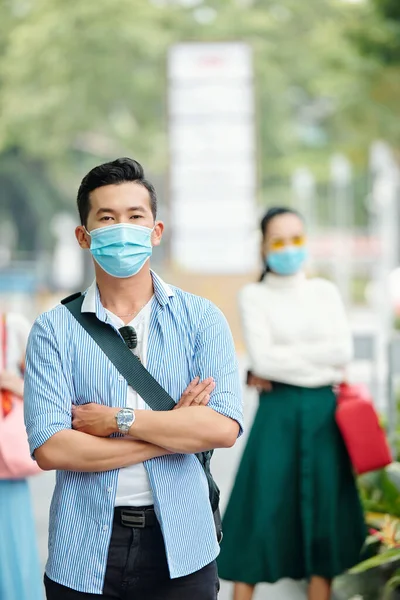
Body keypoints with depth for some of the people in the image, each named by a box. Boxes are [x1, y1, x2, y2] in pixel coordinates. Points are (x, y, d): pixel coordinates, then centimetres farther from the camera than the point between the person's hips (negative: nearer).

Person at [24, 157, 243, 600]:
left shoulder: (200, 319, 1)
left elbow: (224, 427, -11)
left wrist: (116, 420, -13)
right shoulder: (54, 330, -2)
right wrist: (173, 432, -12)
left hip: (181, 546, 1)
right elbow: (48, 448, -13)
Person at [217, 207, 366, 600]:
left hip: (323, 412, 3)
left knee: (323, 511, 5)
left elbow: (343, 351, -3)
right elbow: (262, 358, -11)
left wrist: (283, 361, -8)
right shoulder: (254, 296, 1)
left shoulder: (325, 292, 10)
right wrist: (319, 359, -7)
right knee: (263, 511, -4)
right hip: (278, 412, -3)